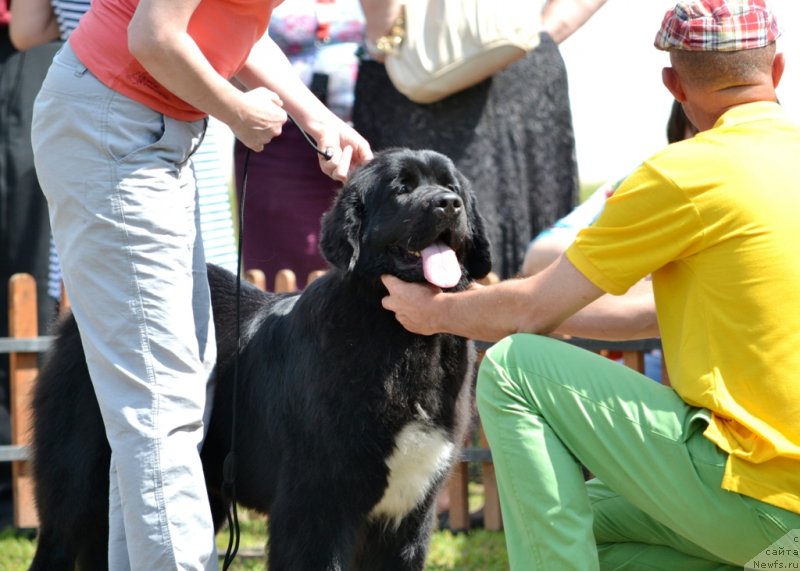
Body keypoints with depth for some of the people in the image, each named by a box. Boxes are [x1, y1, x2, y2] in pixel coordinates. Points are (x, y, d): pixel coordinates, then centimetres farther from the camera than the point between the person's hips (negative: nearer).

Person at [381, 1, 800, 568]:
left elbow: (533, 311, -1)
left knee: (511, 368, -1)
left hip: (753, 493, -8)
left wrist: (434, 312, 19)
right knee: (582, 515, 25)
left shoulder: (687, 173, -10)